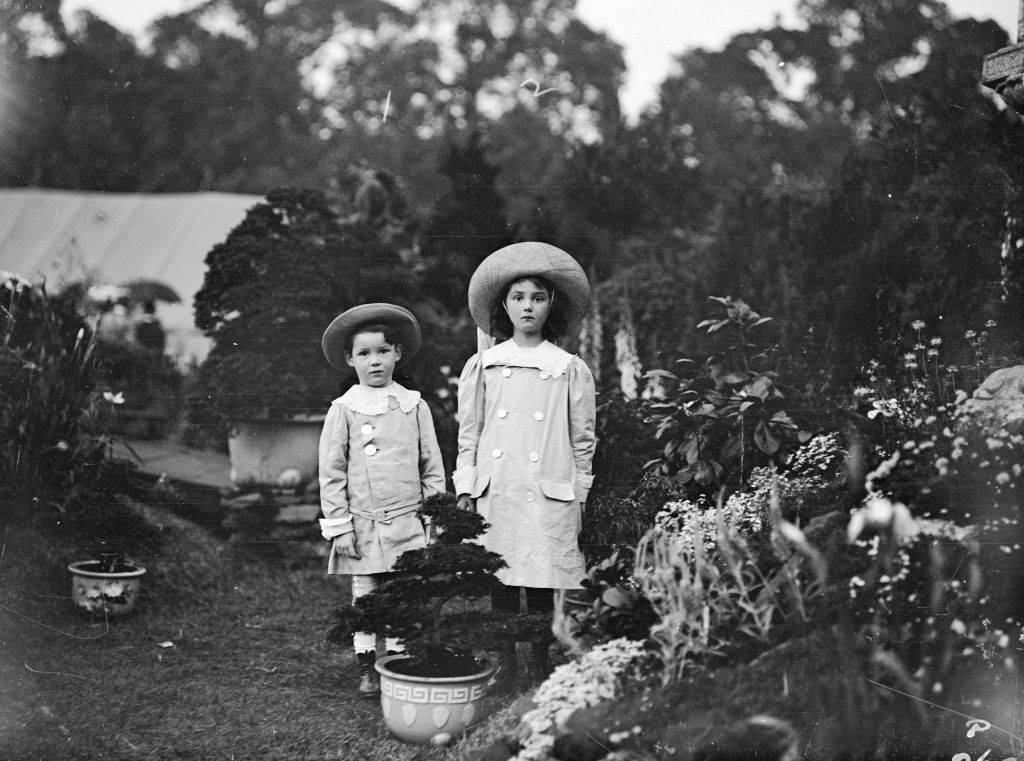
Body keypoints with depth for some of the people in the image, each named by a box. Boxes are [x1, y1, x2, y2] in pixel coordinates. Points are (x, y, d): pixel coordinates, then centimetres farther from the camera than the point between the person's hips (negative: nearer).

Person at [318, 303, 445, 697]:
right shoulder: (344, 410, 0)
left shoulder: (414, 406, 5)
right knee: (365, 596, 5)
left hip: (408, 524, 1)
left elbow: (432, 467, 9)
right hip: (363, 526, -1)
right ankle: (366, 666, 15)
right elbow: (331, 472, -1)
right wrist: (339, 526, -5)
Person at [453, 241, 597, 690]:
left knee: (543, 587, 1)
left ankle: (541, 671, 12)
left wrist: (579, 495, 8)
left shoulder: (571, 370, 6)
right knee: (501, 586, 2)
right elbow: (468, 434, 11)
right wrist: (465, 488, 6)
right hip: (495, 492, 1)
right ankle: (505, 673, 12)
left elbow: (582, 441, 9)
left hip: (549, 494, -1)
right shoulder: (482, 367, 8)